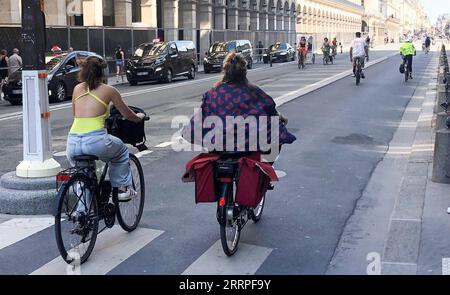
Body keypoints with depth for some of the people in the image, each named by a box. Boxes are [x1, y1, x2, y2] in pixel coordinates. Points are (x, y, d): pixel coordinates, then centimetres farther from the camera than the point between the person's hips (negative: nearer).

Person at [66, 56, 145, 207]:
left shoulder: (78, 88, 17)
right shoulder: (108, 90, 7)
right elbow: (127, 115, 17)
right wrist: (139, 117, 39)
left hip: (73, 143, 4)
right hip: (96, 141, -4)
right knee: (122, 151, 28)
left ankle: (82, 209, 26)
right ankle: (123, 189, 27)